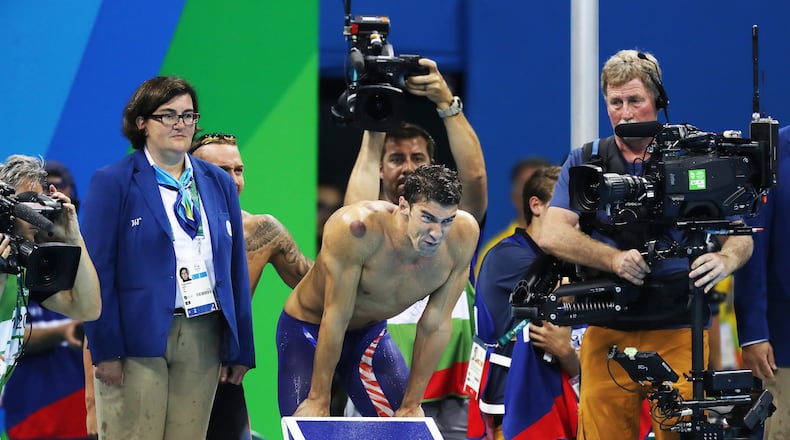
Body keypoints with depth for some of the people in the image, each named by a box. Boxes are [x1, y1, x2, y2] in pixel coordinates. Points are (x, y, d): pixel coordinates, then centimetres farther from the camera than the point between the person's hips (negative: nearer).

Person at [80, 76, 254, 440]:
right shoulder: (112, 182, -1)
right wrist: (105, 349, -12)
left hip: (204, 339, 4)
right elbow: (97, 271, -5)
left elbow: (236, 269, 14)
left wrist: (240, 349, 9)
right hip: (140, 338, -4)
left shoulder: (219, 184, 14)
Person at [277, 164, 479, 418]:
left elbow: (435, 325, -14)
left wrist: (411, 405, -9)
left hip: (370, 332, 5)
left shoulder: (463, 235, -23)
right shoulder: (355, 229, -35)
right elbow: (336, 318, -28)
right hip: (308, 330, -4)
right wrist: (319, 399, -21)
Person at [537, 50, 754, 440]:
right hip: (608, 336, 1)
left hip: (680, 334, -1)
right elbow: (551, 235, -4)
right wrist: (615, 259, -19)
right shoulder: (585, 163, 8)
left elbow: (741, 237, 5)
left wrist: (725, 260, -20)